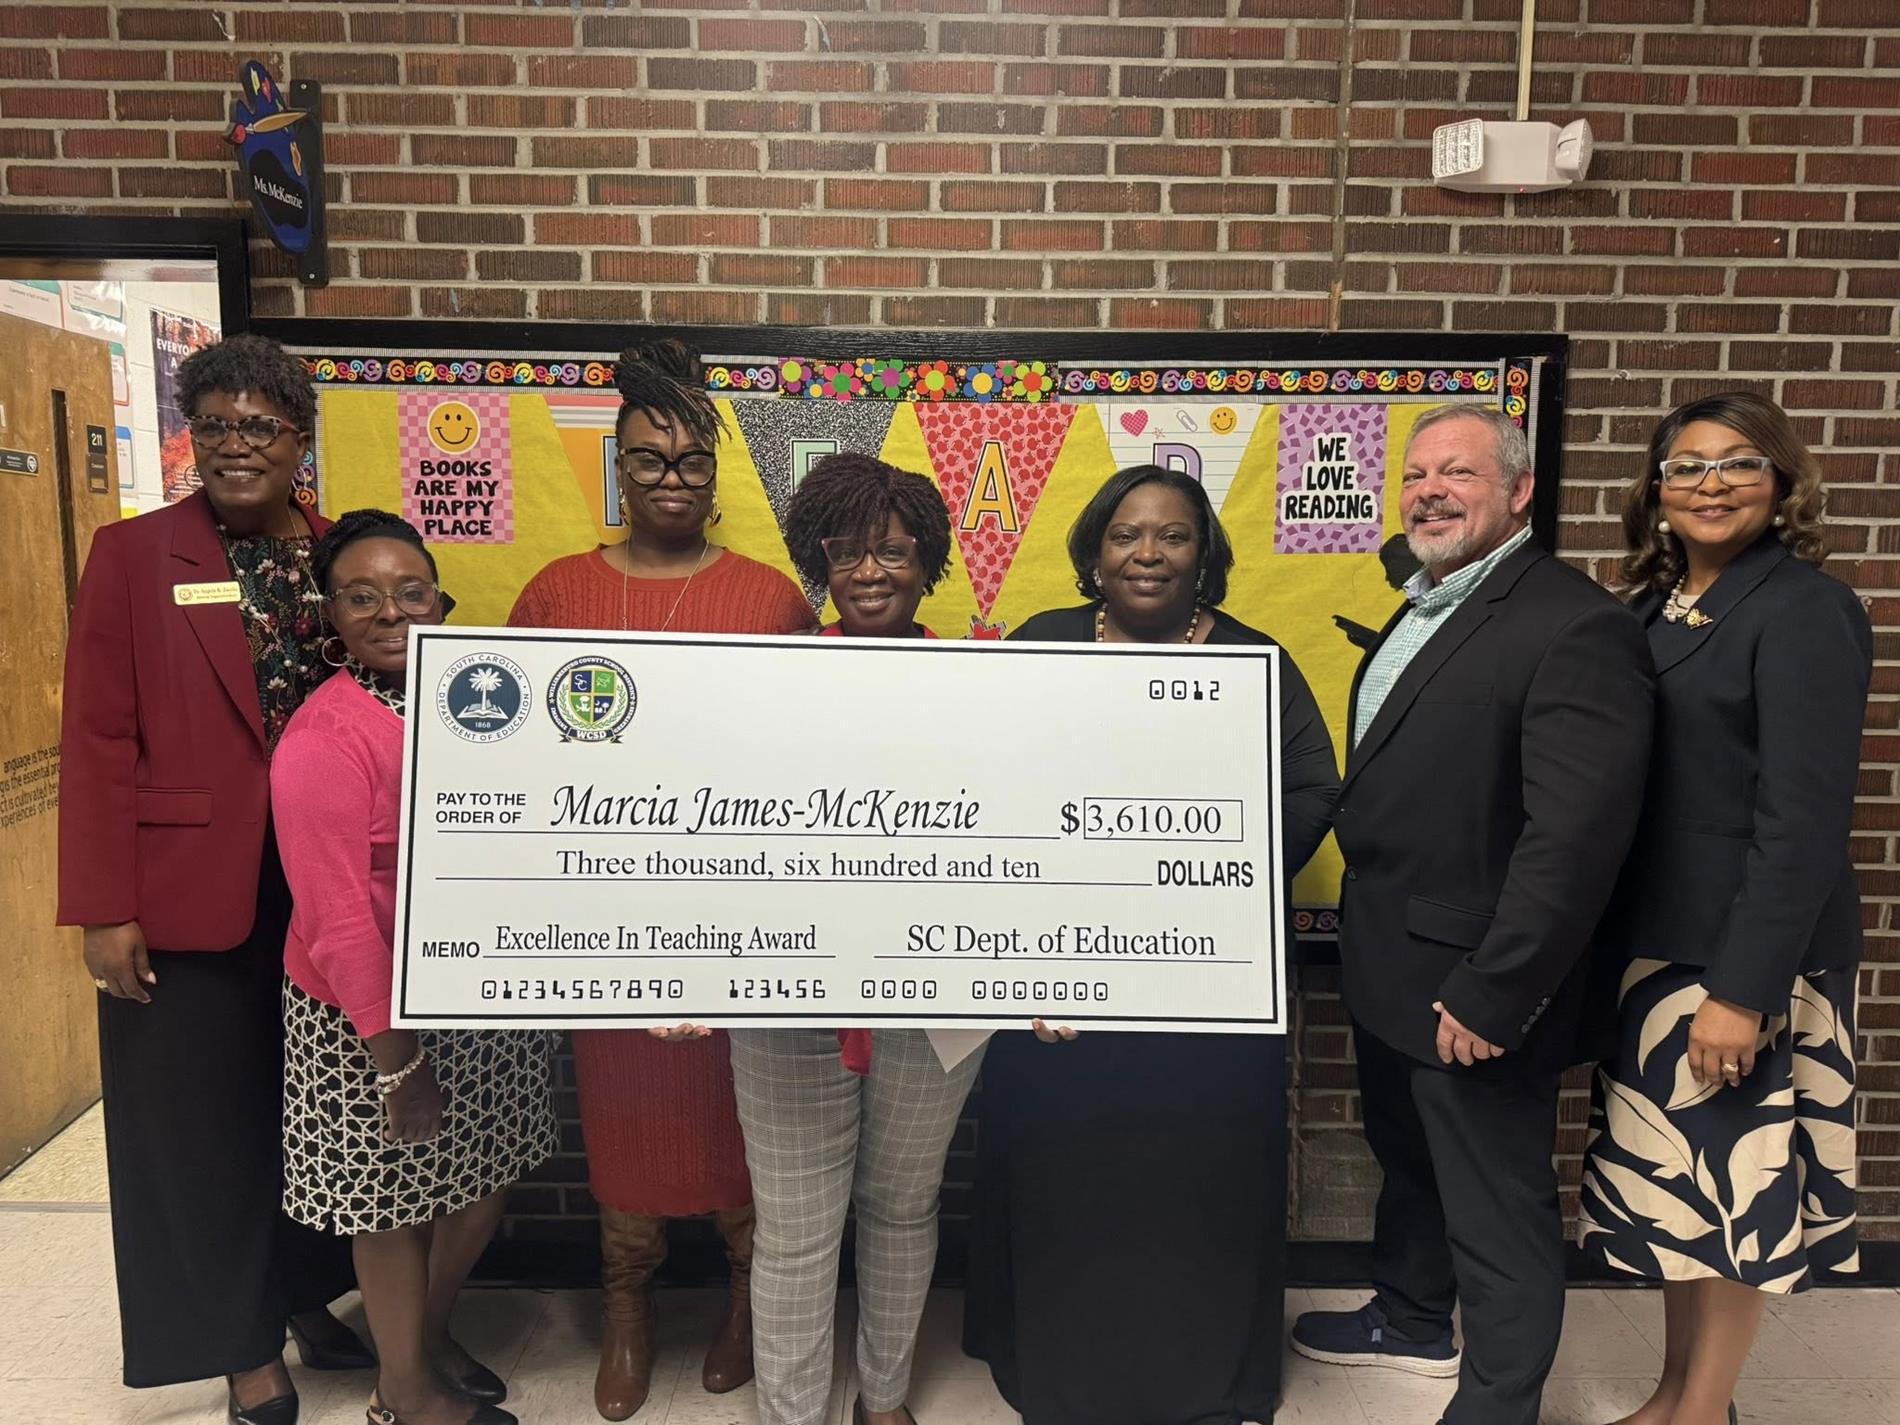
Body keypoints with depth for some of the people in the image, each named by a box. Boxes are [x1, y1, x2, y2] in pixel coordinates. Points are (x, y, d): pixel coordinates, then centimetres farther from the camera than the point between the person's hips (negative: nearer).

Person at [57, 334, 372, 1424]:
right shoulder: (132, 555, -3)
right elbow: (100, 740, -6)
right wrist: (106, 909, -10)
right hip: (190, 898, -3)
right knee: (207, 1126, 10)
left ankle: (313, 1303, 37)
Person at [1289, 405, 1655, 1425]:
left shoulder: (1574, 626, -20)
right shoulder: (1421, 609, 10)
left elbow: (1577, 832, -26)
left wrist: (1492, 995, -24)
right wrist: (1366, 944, 12)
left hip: (1473, 990, -9)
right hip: (1388, 968, 9)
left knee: (1497, 1211, 8)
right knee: (1408, 1159, 27)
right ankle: (1413, 1320, 50)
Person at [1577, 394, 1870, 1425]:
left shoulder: (1806, 612, -12)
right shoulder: (1656, 608, 9)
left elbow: (1805, 821, -18)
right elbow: (1617, 791, 9)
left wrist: (1741, 990, -20)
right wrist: (1603, 950, 8)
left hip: (1741, 956, -7)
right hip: (1649, 945, 7)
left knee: (1731, 1182, 7)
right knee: (1674, 1182, 17)